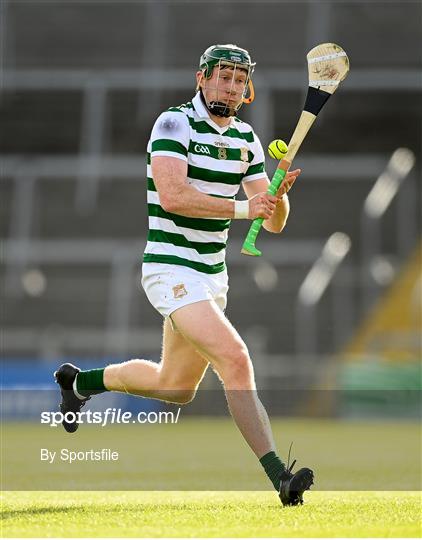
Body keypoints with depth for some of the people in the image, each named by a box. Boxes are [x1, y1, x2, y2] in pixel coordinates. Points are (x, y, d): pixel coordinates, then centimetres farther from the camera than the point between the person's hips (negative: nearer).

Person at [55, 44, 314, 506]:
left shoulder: (246, 140, 9)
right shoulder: (174, 124, -11)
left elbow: (273, 223, 8)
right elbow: (173, 195, -25)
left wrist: (279, 197, -15)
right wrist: (242, 208, -32)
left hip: (212, 275, 8)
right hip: (172, 271, -8)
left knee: (177, 388, 18)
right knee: (235, 359, -24)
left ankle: (81, 381, 41)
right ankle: (279, 476, -26)